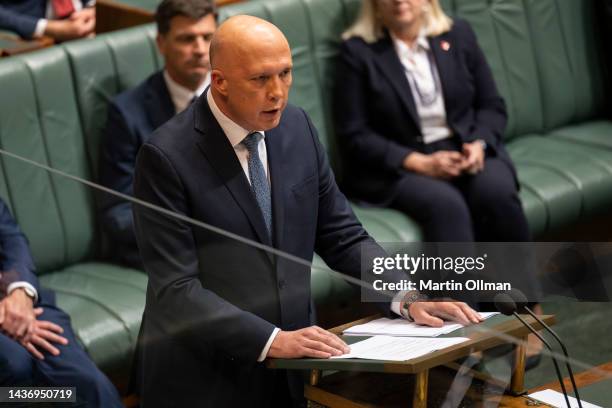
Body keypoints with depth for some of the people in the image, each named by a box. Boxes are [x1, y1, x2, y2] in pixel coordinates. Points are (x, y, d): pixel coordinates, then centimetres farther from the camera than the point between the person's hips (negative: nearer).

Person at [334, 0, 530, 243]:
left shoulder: (458, 35, 10)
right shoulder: (358, 51, 0)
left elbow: (492, 106, 13)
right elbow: (354, 135, -4)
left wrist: (479, 145, -9)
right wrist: (420, 164, -15)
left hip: (466, 152, 3)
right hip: (396, 168, -3)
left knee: (496, 193, -28)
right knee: (445, 204, -33)